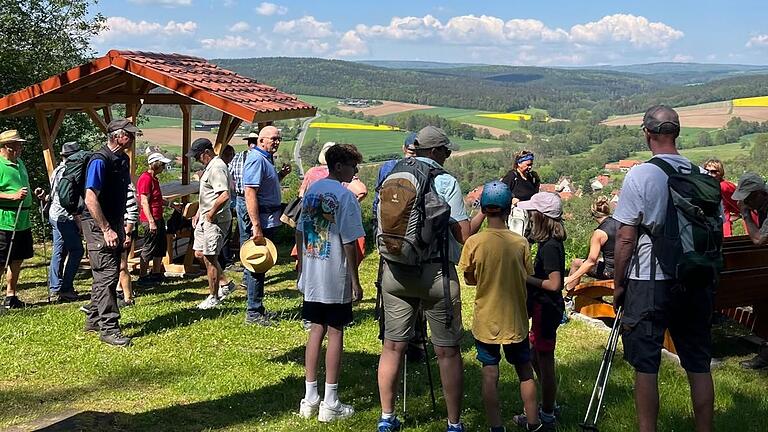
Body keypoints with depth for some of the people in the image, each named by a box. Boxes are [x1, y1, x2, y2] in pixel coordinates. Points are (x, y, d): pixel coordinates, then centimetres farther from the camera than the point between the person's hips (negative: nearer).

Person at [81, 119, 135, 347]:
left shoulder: (123, 159, 11)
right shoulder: (100, 161, -17)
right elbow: (90, 200, -22)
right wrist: (107, 230, -22)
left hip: (113, 224, 9)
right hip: (98, 225, -9)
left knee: (106, 274, 15)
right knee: (107, 275, -10)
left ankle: (94, 319, 27)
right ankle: (108, 328, -8)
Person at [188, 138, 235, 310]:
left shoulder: (217, 168, -19)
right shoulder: (210, 167, 15)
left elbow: (224, 195, -30)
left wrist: (211, 213, -20)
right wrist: (199, 213, 20)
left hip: (215, 220, -11)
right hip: (205, 218, 11)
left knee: (210, 257, -2)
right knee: (200, 253, 15)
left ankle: (214, 297, 10)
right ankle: (225, 283, 24)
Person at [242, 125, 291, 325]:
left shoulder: (266, 159, 16)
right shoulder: (256, 159, -15)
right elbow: (250, 193, -23)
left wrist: (280, 175, 10)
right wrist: (256, 227, -28)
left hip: (269, 221, 10)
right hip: (260, 221, -10)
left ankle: (257, 308, 26)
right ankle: (253, 313, 2)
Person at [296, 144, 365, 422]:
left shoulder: (311, 190, 8)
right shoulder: (345, 195, -13)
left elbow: (299, 232, 13)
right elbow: (349, 243, -15)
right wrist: (355, 281, -10)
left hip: (311, 277, 7)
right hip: (336, 279, -6)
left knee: (316, 330, 13)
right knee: (335, 333, 2)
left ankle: (310, 399, 17)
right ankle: (330, 404, 8)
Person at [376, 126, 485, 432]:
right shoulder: (446, 182, -6)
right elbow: (464, 235, -8)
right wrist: (483, 212, 7)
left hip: (394, 271, 4)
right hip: (435, 273, -4)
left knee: (392, 346, 13)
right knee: (448, 351, 5)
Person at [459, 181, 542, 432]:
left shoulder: (473, 243, -12)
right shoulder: (521, 243, -10)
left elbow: (469, 280, -1)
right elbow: (528, 279, -2)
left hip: (486, 320, -1)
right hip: (515, 320, 1)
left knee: (490, 374, 7)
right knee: (525, 372, 15)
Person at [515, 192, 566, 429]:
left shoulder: (550, 247, -21)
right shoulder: (551, 243, 8)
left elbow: (553, 284, -26)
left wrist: (527, 278, -17)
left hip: (546, 309, -10)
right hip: (544, 308, 10)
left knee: (544, 361, 2)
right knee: (536, 357, 21)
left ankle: (546, 415, 15)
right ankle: (550, 404, 34)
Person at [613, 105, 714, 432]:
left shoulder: (640, 176, -10)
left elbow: (625, 237, -10)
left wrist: (618, 285, 0)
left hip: (649, 282, -5)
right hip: (696, 282, 5)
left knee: (646, 365, 4)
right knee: (699, 364, 12)